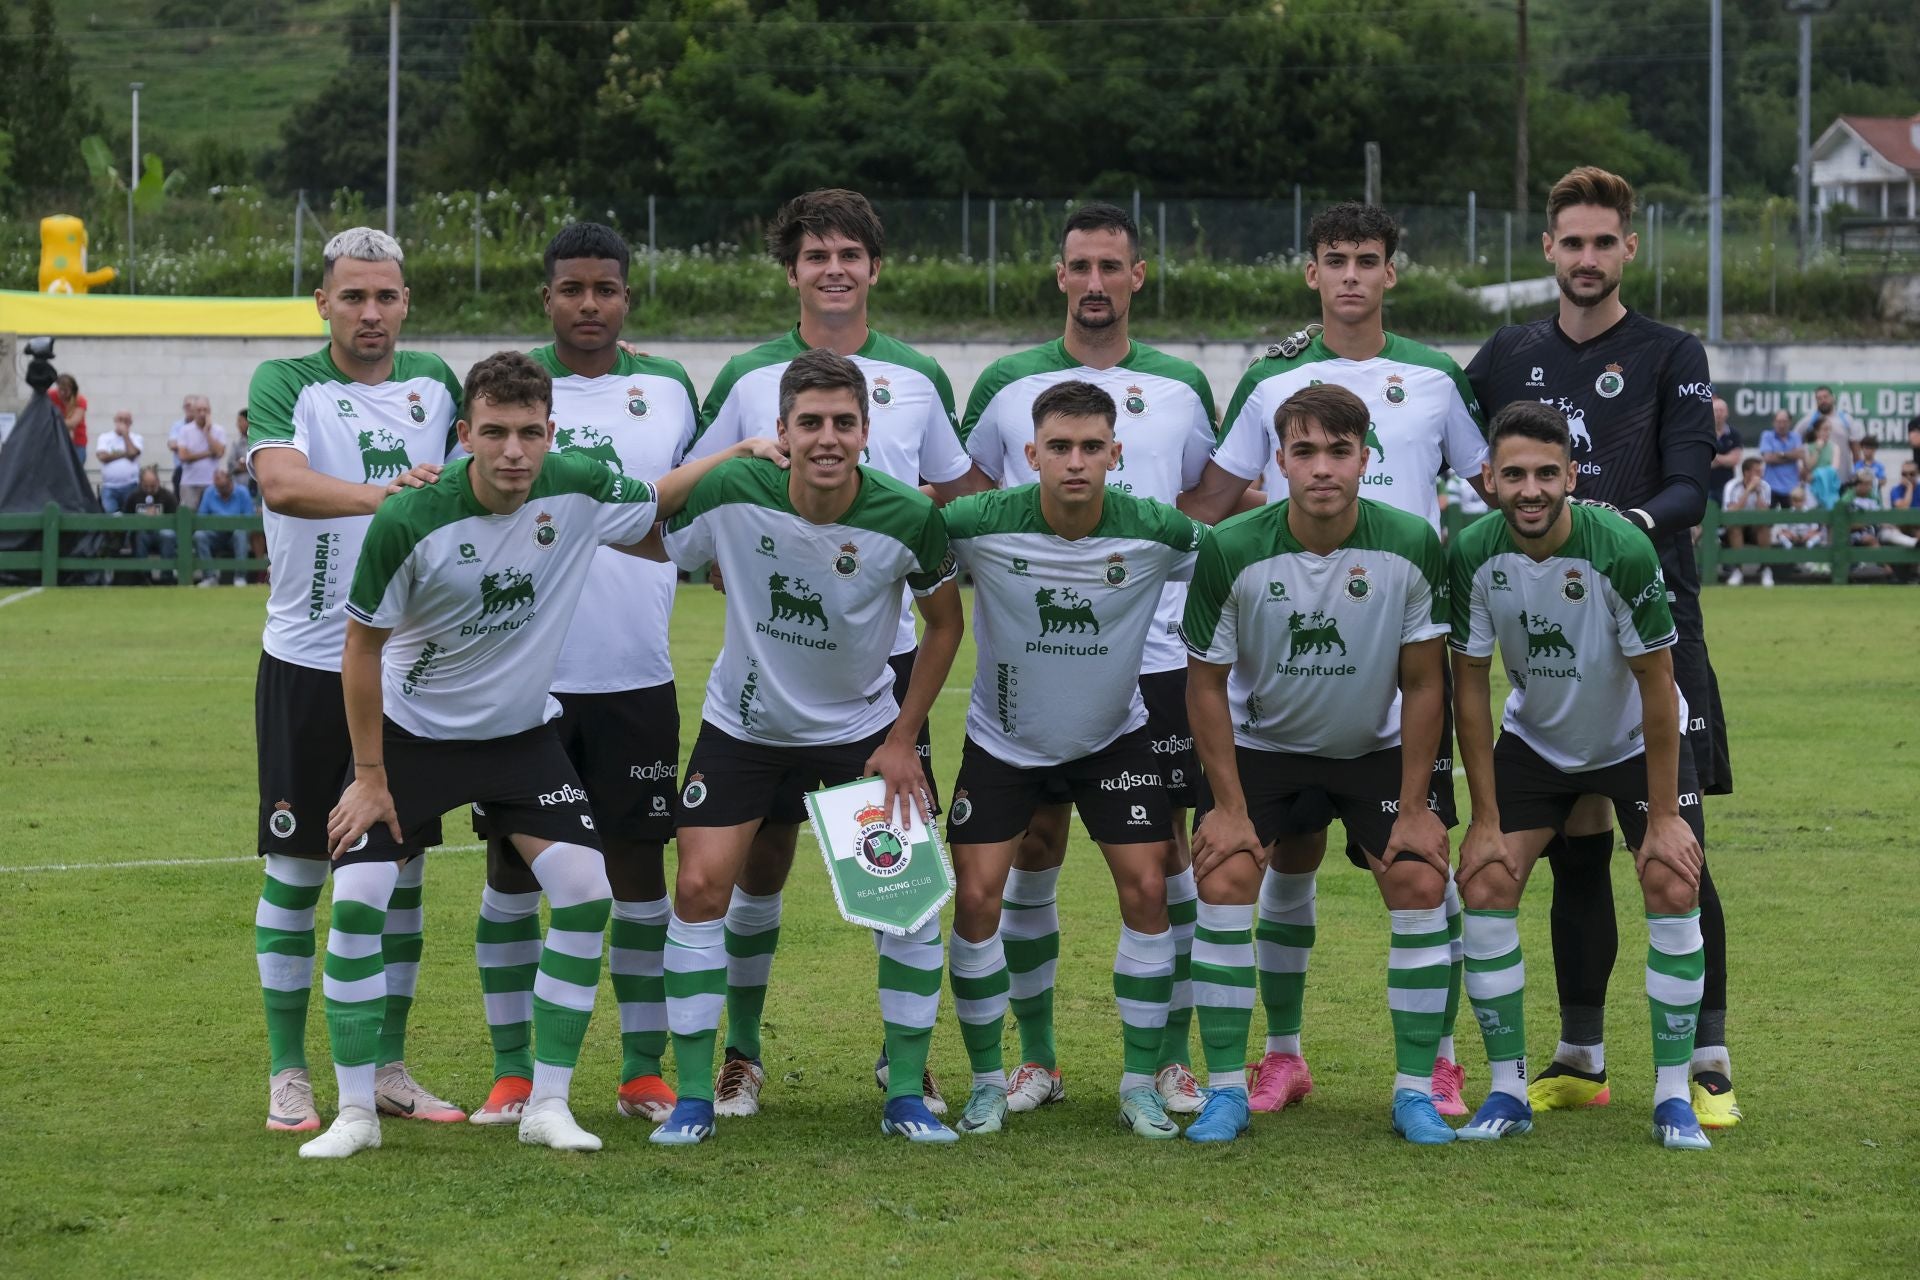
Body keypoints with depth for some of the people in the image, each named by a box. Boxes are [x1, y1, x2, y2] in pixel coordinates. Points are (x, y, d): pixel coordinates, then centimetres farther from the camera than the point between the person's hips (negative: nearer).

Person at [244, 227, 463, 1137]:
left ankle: (388, 1067, 18)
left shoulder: (434, 382, 6)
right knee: (294, 868, 0)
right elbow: (281, 482, -28)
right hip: (307, 661, -4)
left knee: (400, 870, 8)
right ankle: (288, 1075, 9)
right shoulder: (285, 385, -8)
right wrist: (381, 492, -43)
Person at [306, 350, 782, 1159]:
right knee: (357, 903, -12)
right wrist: (369, 775, -10)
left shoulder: (579, 490, -16)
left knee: (585, 895, -10)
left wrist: (735, 454, -4)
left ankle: (548, 1105, 1)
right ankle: (355, 1112, 1)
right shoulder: (408, 524, -25)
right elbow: (363, 646, -12)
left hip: (523, 732, 3)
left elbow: (653, 510, 9)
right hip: (411, 730, -3)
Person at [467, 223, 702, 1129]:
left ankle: (644, 1072, 13)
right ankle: (512, 1072, 12)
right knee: (512, 865, 3)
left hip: (636, 677, 1)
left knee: (638, 865, 5)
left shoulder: (668, 391, 7)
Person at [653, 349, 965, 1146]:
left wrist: (904, 740, -4)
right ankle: (694, 1096, 2)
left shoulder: (908, 518, -20)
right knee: (703, 886, -10)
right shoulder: (731, 497, -22)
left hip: (862, 727, 0)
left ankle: (906, 1093, 8)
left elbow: (945, 622, -3)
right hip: (743, 725, 0)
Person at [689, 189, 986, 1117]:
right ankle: (741, 1055, 12)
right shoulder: (748, 378, 1)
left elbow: (961, 494, 18)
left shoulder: (917, 379, 6)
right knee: (759, 852, 1)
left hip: (889, 649, 1)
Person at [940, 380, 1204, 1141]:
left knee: (1147, 890, -8)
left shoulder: (1155, 534, -20)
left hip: (1113, 738, 1)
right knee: (977, 897, -8)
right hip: (1003, 740, -1)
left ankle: (1140, 1084, 6)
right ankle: (987, 1081, 9)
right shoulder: (978, 526, -23)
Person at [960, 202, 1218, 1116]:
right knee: (1032, 849, 2)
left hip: (1157, 655, 0)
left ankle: (1172, 1058, 8)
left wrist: (1194, 594, 6)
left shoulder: (1181, 387, 7)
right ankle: (1035, 1056, 12)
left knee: (1163, 849, 1)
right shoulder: (1008, 385, 4)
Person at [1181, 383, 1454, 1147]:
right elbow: (1206, 683, -11)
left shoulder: (1412, 546, -20)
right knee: (1223, 882, -18)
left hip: (1377, 747, 1)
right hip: (1262, 745, -1)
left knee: (1421, 884, -15)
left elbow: (1422, 683, -10)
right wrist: (1230, 806, -14)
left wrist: (1414, 808, -11)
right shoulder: (1232, 551, -22)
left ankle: (1415, 1090, -1)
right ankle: (1225, 1090, -6)